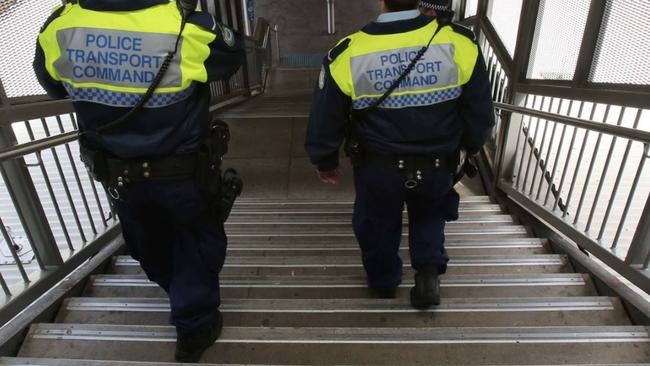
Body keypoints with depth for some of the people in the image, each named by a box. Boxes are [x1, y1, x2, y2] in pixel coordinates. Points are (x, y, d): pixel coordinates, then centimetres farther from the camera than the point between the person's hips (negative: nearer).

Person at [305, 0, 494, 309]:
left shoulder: (348, 55, -17)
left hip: (378, 167, 0)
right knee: (430, 214, 33)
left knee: (378, 224, 25)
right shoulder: (459, 43, -14)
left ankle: (383, 282, 47)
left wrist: (325, 162, 11)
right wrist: (470, 145, 18)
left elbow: (324, 120, -7)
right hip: (437, 164, 1)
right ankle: (429, 271, 20)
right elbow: (480, 112, -3)